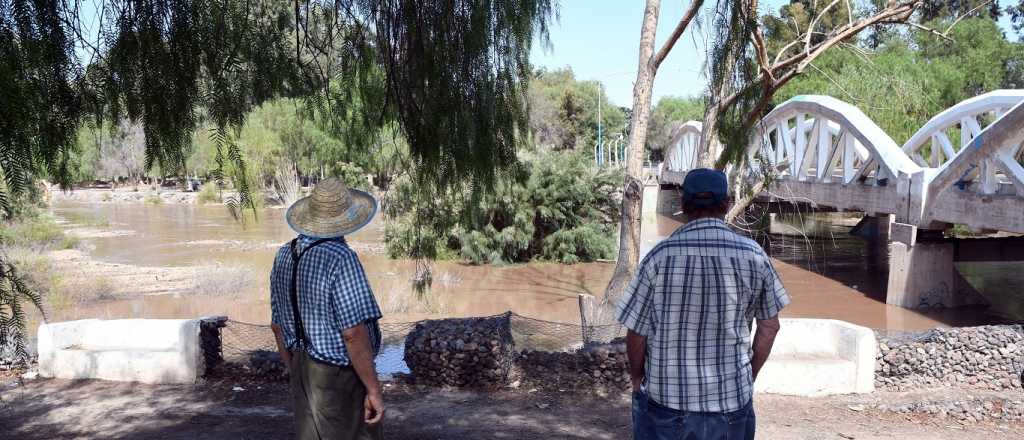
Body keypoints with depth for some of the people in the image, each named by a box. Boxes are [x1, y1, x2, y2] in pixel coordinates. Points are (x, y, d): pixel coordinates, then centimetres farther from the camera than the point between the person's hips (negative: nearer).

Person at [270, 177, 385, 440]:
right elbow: (354, 333, -25)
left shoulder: (284, 256, 3)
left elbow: (278, 326, 11)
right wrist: (373, 390, -17)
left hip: (304, 371, 8)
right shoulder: (341, 259, -22)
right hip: (340, 378, -8)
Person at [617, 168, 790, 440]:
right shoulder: (754, 256, -6)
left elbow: (636, 333, -9)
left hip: (666, 399, -1)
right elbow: (769, 327, 3)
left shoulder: (661, 256, -13)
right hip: (732, 399, 2)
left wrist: (636, 377, 9)